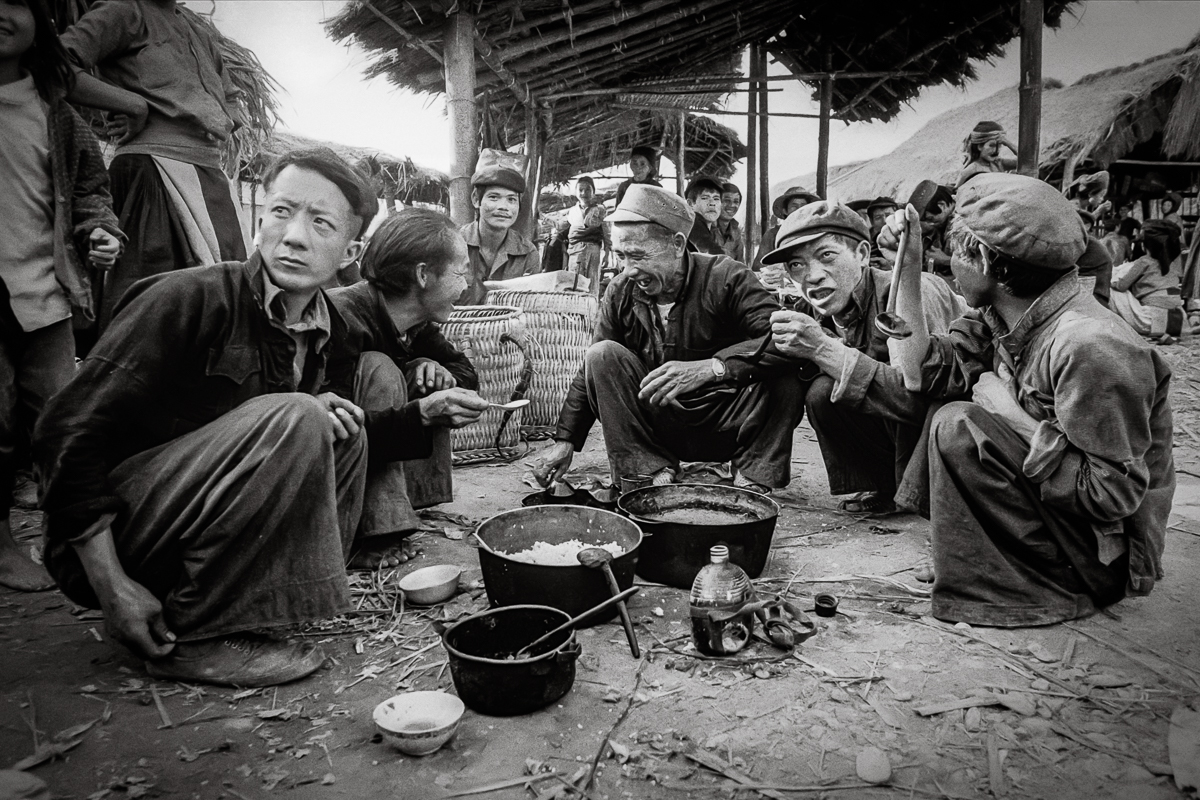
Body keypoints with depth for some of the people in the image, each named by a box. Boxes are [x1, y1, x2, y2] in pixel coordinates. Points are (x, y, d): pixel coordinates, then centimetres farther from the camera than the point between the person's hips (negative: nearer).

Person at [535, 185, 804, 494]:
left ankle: (753, 476, -14)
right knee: (602, 355, -17)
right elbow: (592, 370, 5)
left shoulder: (725, 277, -14)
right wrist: (565, 440, -1)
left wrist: (713, 367, -42)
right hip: (661, 426, 4)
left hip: (727, 425, -3)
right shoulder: (621, 292, -2)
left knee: (784, 375, -29)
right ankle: (653, 470, -19)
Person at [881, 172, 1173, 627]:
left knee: (960, 428, -24)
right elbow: (921, 372, -6)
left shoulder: (1090, 347, -28)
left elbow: (1115, 495, -26)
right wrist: (907, 268, -8)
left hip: (1109, 553, -8)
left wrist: (1010, 415, -20)